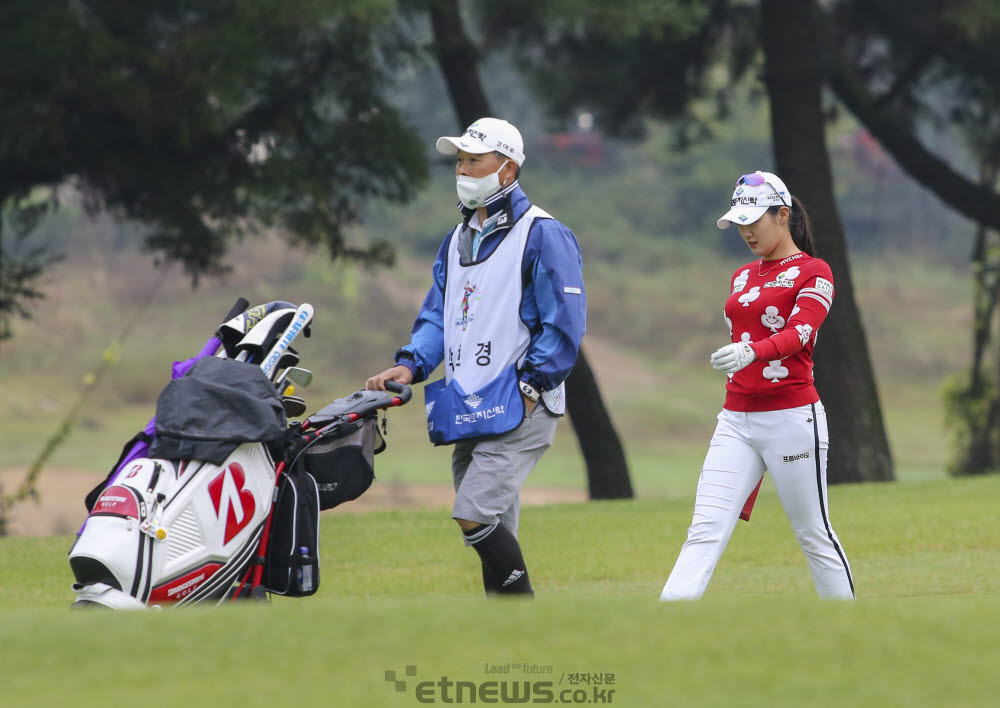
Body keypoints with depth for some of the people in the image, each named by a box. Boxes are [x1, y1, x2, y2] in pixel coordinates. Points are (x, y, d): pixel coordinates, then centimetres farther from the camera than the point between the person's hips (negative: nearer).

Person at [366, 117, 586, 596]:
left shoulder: (542, 235, -5)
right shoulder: (458, 239, 19)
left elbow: (563, 324, -10)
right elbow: (438, 314, 20)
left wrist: (529, 385, -17)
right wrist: (410, 366, 2)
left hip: (519, 410, -8)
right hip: (468, 412, 8)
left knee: (475, 514, -18)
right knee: (491, 531, 8)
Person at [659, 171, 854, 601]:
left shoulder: (813, 273, -4)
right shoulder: (742, 278, 18)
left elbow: (800, 333, -21)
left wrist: (751, 351, -40)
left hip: (792, 416, -6)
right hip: (736, 419, 6)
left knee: (814, 535, 2)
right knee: (705, 531, -8)